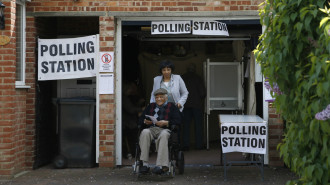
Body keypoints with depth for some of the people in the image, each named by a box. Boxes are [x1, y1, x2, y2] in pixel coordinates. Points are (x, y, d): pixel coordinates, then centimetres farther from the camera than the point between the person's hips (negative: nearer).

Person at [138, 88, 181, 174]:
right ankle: (145, 164, -36)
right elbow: (140, 120, 23)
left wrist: (166, 123, -11)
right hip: (151, 129, 3)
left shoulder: (171, 106, 18)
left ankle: (161, 165, -45)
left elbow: (178, 121, 4)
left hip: (165, 129, -3)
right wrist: (145, 121, -1)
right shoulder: (151, 106, 29)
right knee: (144, 132, -33)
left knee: (163, 135, -39)